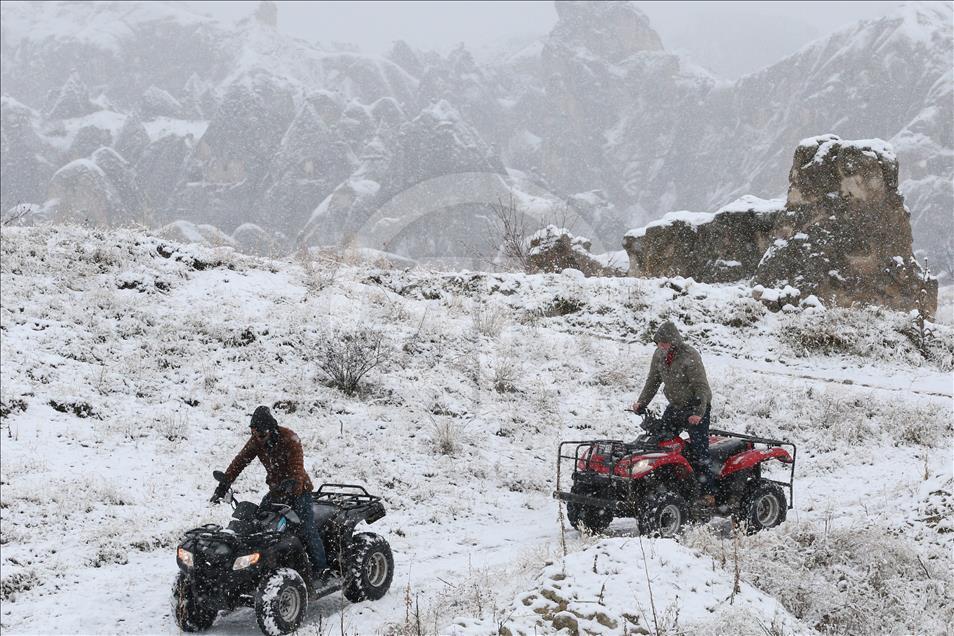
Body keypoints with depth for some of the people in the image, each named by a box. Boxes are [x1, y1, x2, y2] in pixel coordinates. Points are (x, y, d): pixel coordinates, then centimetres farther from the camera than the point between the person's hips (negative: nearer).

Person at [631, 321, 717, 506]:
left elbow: (701, 387, -21)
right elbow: (652, 381, 12)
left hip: (696, 407, -7)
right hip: (676, 406, 7)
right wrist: (641, 403, 4)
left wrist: (699, 412, -29)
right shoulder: (659, 355, 0)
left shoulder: (690, 357, -22)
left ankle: (708, 492, -8)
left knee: (698, 452, -14)